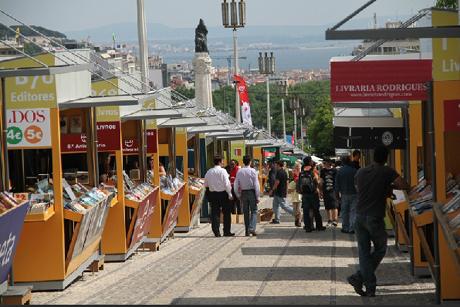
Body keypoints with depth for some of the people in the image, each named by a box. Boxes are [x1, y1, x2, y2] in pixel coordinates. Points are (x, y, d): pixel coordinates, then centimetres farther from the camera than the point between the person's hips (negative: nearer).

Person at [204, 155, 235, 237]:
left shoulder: (209, 172, 4)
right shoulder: (222, 171, -10)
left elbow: (206, 185, 11)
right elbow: (227, 184, -15)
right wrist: (230, 194, -8)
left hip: (213, 194, 4)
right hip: (223, 193, -4)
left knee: (215, 213, 6)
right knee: (226, 213, 7)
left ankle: (216, 232, 2)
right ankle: (226, 231, 8)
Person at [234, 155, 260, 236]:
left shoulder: (239, 172, 1)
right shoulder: (253, 171, -9)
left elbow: (236, 185, 5)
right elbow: (256, 184, -10)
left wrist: (238, 196, 14)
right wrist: (258, 196, -6)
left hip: (243, 193, 3)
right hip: (252, 192, -3)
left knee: (246, 212, 10)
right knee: (254, 211, 2)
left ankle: (247, 231, 11)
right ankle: (252, 228, -16)